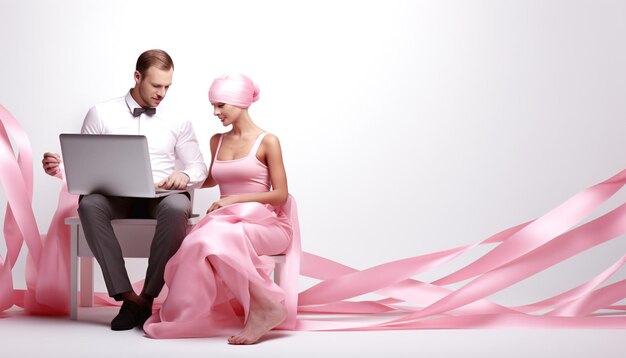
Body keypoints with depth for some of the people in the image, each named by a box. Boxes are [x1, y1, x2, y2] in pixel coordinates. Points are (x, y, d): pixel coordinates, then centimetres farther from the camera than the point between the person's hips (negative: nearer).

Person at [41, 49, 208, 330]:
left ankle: (148, 297, -26)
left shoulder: (177, 119, 12)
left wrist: (185, 176, -10)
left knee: (177, 206, -37)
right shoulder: (101, 114, 8)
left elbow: (199, 168, 14)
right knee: (89, 204, -35)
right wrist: (58, 167, -12)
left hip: (161, 197, 0)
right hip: (116, 197, 0)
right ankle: (128, 296, -31)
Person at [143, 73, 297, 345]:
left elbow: (281, 195, -7)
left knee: (217, 239, -36)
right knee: (205, 242, -33)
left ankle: (264, 305, -26)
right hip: (226, 222, 4)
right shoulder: (217, 141, 16)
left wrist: (234, 199, -15)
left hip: (266, 223, -4)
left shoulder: (267, 142, -1)